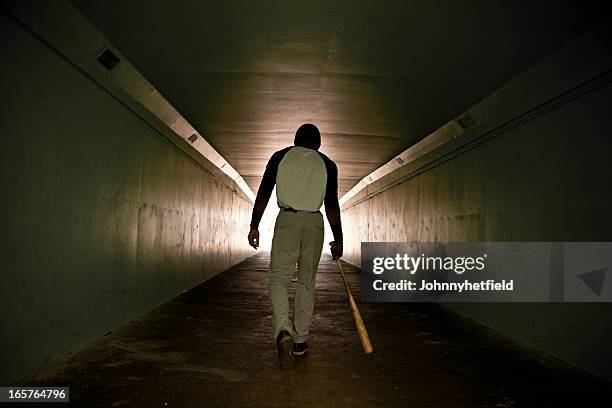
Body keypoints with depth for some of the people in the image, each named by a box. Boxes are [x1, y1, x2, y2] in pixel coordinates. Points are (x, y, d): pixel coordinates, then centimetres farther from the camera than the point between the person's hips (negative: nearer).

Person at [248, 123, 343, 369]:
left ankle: (283, 331, -22)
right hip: (314, 223, 2)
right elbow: (332, 204, 2)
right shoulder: (327, 164, 8)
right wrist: (338, 239, 6)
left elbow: (263, 193, 1)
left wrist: (254, 226, 4)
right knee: (306, 282, 10)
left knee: (278, 278, 1)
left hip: (287, 220, -1)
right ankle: (300, 341, 16)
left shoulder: (280, 157, 8)